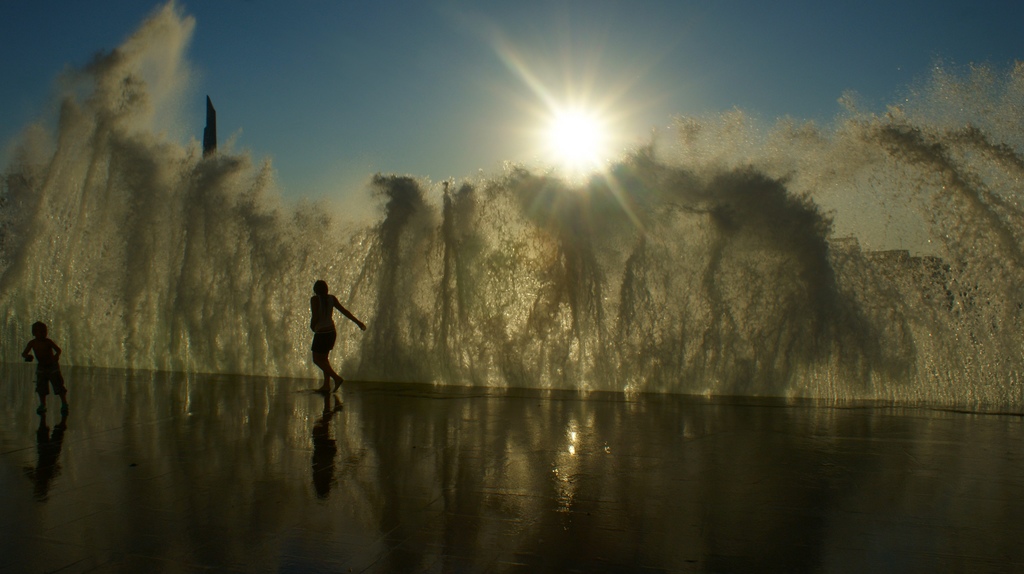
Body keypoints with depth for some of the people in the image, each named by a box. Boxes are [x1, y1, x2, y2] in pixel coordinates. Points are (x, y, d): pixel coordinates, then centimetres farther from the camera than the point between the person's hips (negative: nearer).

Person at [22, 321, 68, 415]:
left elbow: (58, 349, -18)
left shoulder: (48, 342, -14)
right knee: (41, 387, 4)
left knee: (59, 385, -6)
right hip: (41, 367, 4)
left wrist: (57, 356, -40)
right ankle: (42, 405, 18)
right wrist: (27, 356, -27)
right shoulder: (32, 343, -4)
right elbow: (24, 353, -3)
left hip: (52, 366, -4)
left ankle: (64, 403, 4)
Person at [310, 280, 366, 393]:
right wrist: (358, 322, 7)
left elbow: (315, 317, -21)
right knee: (324, 358, 18)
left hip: (321, 333, -7)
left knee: (317, 360, 4)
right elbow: (344, 311, 2)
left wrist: (312, 326, 0)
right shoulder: (331, 298, 0)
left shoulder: (315, 299, -15)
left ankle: (336, 377, -9)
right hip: (332, 332, 7)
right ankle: (326, 385, 17)